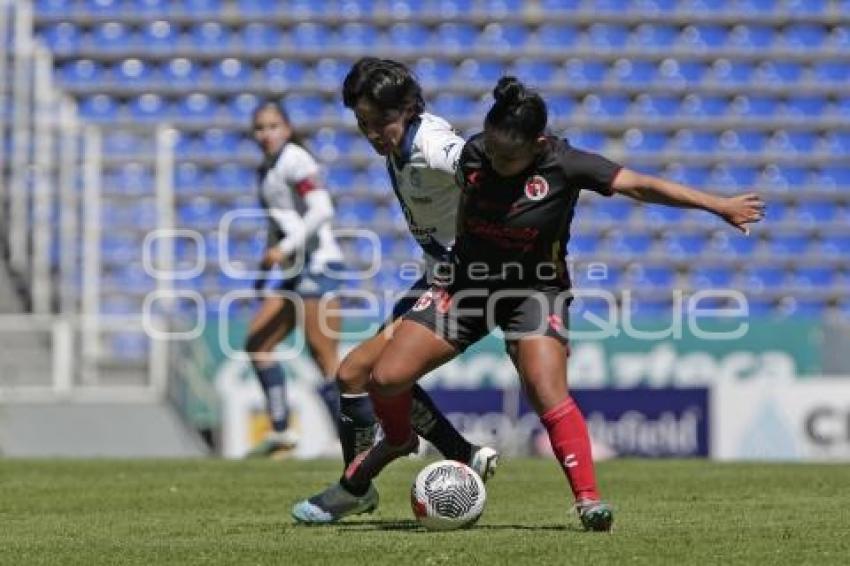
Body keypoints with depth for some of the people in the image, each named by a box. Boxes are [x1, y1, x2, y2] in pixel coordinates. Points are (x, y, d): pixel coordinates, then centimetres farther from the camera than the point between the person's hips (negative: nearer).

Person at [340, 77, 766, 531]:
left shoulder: (564, 165, -21)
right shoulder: (473, 153, -10)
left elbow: (643, 186, -21)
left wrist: (719, 205, -22)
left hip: (536, 289, -4)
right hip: (468, 283, 4)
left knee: (547, 393, -26)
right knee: (386, 379, -5)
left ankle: (588, 501, -19)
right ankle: (398, 440, 28)